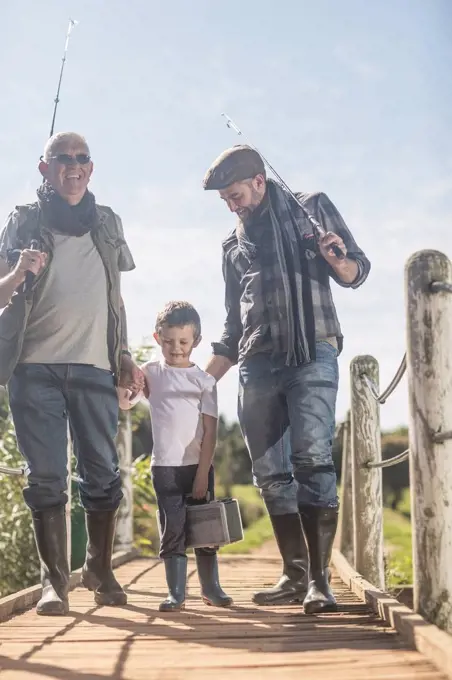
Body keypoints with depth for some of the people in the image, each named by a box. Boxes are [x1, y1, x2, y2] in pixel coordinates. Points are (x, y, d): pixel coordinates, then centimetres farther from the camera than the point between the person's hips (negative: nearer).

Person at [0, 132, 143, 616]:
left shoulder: (106, 223, 15)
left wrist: (124, 356, 13)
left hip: (95, 366, 2)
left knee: (102, 475, 0)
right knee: (45, 476, -3)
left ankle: (99, 569, 16)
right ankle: (53, 580, 4)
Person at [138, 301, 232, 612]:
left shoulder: (204, 380, 0)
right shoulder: (150, 373, 6)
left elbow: (210, 433, -3)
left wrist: (202, 475, -9)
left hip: (198, 465, 0)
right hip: (164, 467, 0)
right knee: (172, 529, -1)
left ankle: (211, 587, 20)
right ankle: (176, 592, 5)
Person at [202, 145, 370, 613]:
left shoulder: (312, 209, 11)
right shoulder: (234, 245, 21)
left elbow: (357, 272, 9)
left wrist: (339, 261, -14)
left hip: (312, 356, -5)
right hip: (257, 365, 5)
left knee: (312, 461, -18)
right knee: (271, 474, 1)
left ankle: (319, 579, -17)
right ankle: (294, 575, 7)